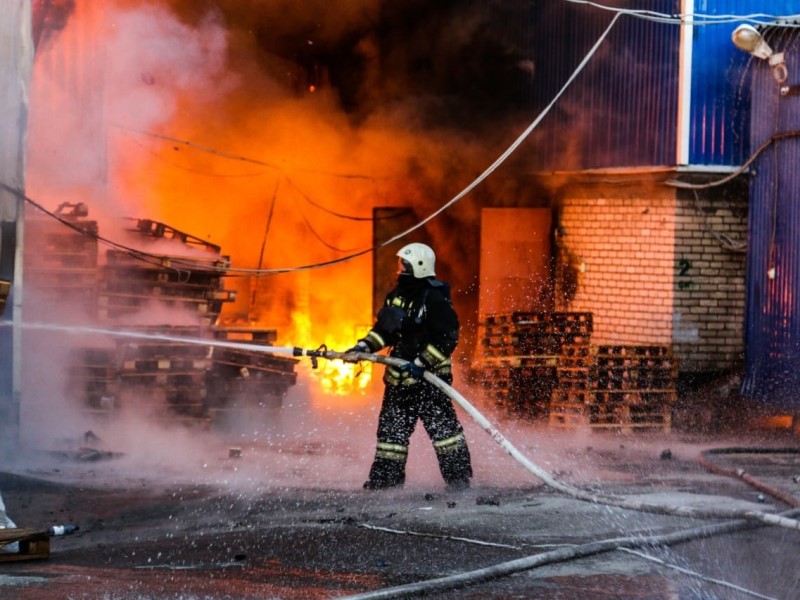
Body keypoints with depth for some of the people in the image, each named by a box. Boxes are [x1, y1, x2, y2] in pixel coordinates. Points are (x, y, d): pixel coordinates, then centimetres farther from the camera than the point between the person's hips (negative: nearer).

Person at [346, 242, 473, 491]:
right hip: (400, 376, 8)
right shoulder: (397, 296, 12)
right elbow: (384, 329, 21)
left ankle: (458, 475, -5)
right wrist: (363, 347, 5)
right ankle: (385, 478, 14)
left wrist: (422, 363, -22)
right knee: (392, 425, 9)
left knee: (441, 424, -10)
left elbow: (447, 338, -18)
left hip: (429, 375, -8)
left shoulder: (435, 299, -14)